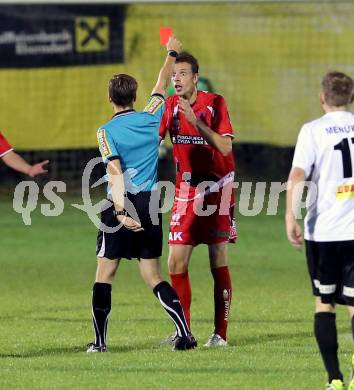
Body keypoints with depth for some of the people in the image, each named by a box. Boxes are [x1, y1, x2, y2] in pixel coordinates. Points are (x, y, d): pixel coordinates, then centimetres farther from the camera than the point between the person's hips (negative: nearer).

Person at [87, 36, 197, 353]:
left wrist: (120, 213, -22)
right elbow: (161, 88, 22)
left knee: (105, 273, 4)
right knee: (153, 277, 8)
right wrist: (172, 54, 37)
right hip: (150, 206, 4)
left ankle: (100, 340, 2)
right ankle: (185, 333, -4)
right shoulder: (151, 119, 4)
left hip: (120, 206, -4)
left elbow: (116, 172, -17)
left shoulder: (107, 131, -7)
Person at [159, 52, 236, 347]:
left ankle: (221, 333, 0)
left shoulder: (214, 103, -9)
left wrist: (196, 122, -27)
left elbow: (226, 147, -19)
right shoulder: (171, 106, 3)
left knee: (219, 262, -4)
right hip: (186, 188, 4)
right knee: (176, 262, -1)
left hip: (216, 187, -4)